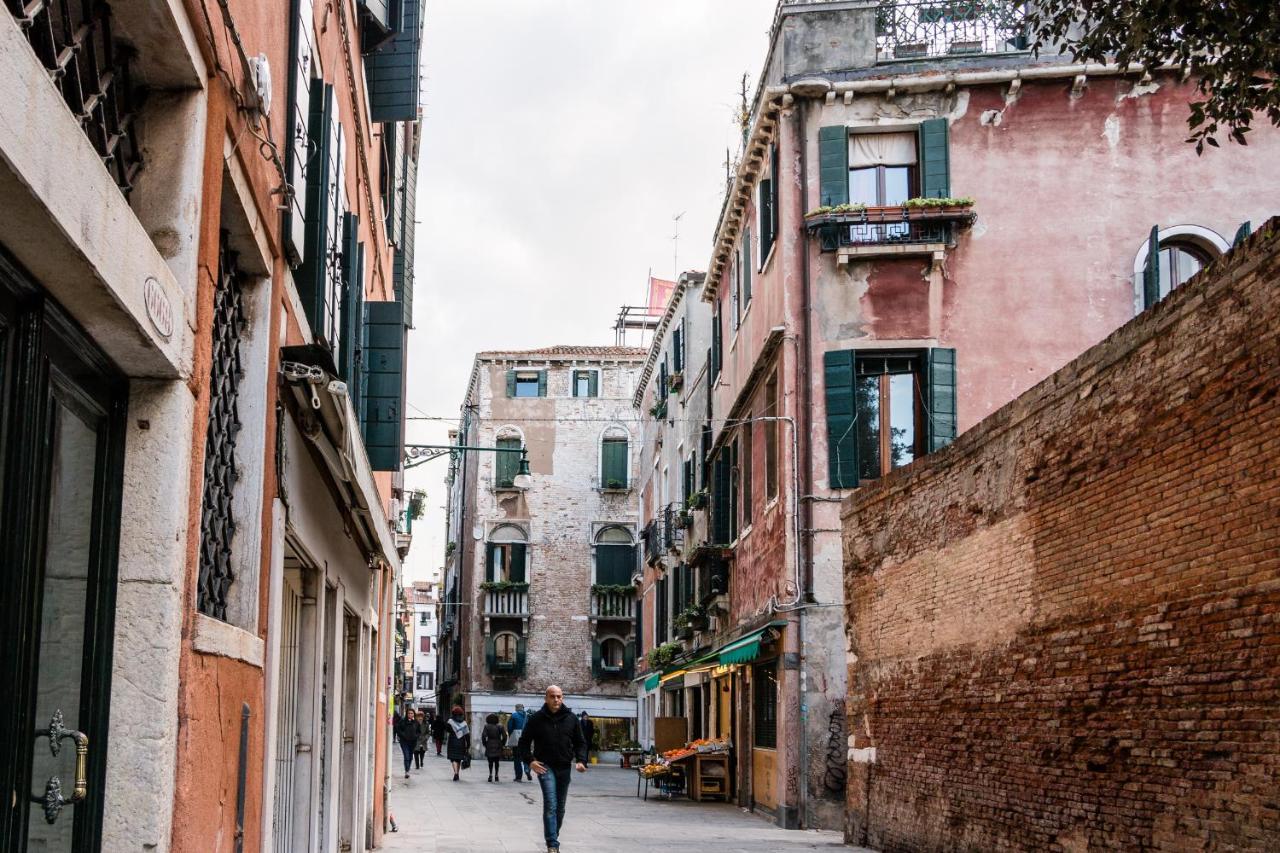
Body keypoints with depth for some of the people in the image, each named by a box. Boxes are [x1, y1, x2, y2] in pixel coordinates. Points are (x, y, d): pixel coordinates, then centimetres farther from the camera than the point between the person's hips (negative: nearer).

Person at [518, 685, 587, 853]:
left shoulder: (571, 718, 5)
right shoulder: (536, 719, -3)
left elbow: (580, 743, 12)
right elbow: (524, 742, 4)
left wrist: (581, 760, -4)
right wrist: (530, 760, -9)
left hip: (565, 768, 4)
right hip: (545, 767, -4)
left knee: (560, 807, 12)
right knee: (551, 805, -15)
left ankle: (553, 838, 28)